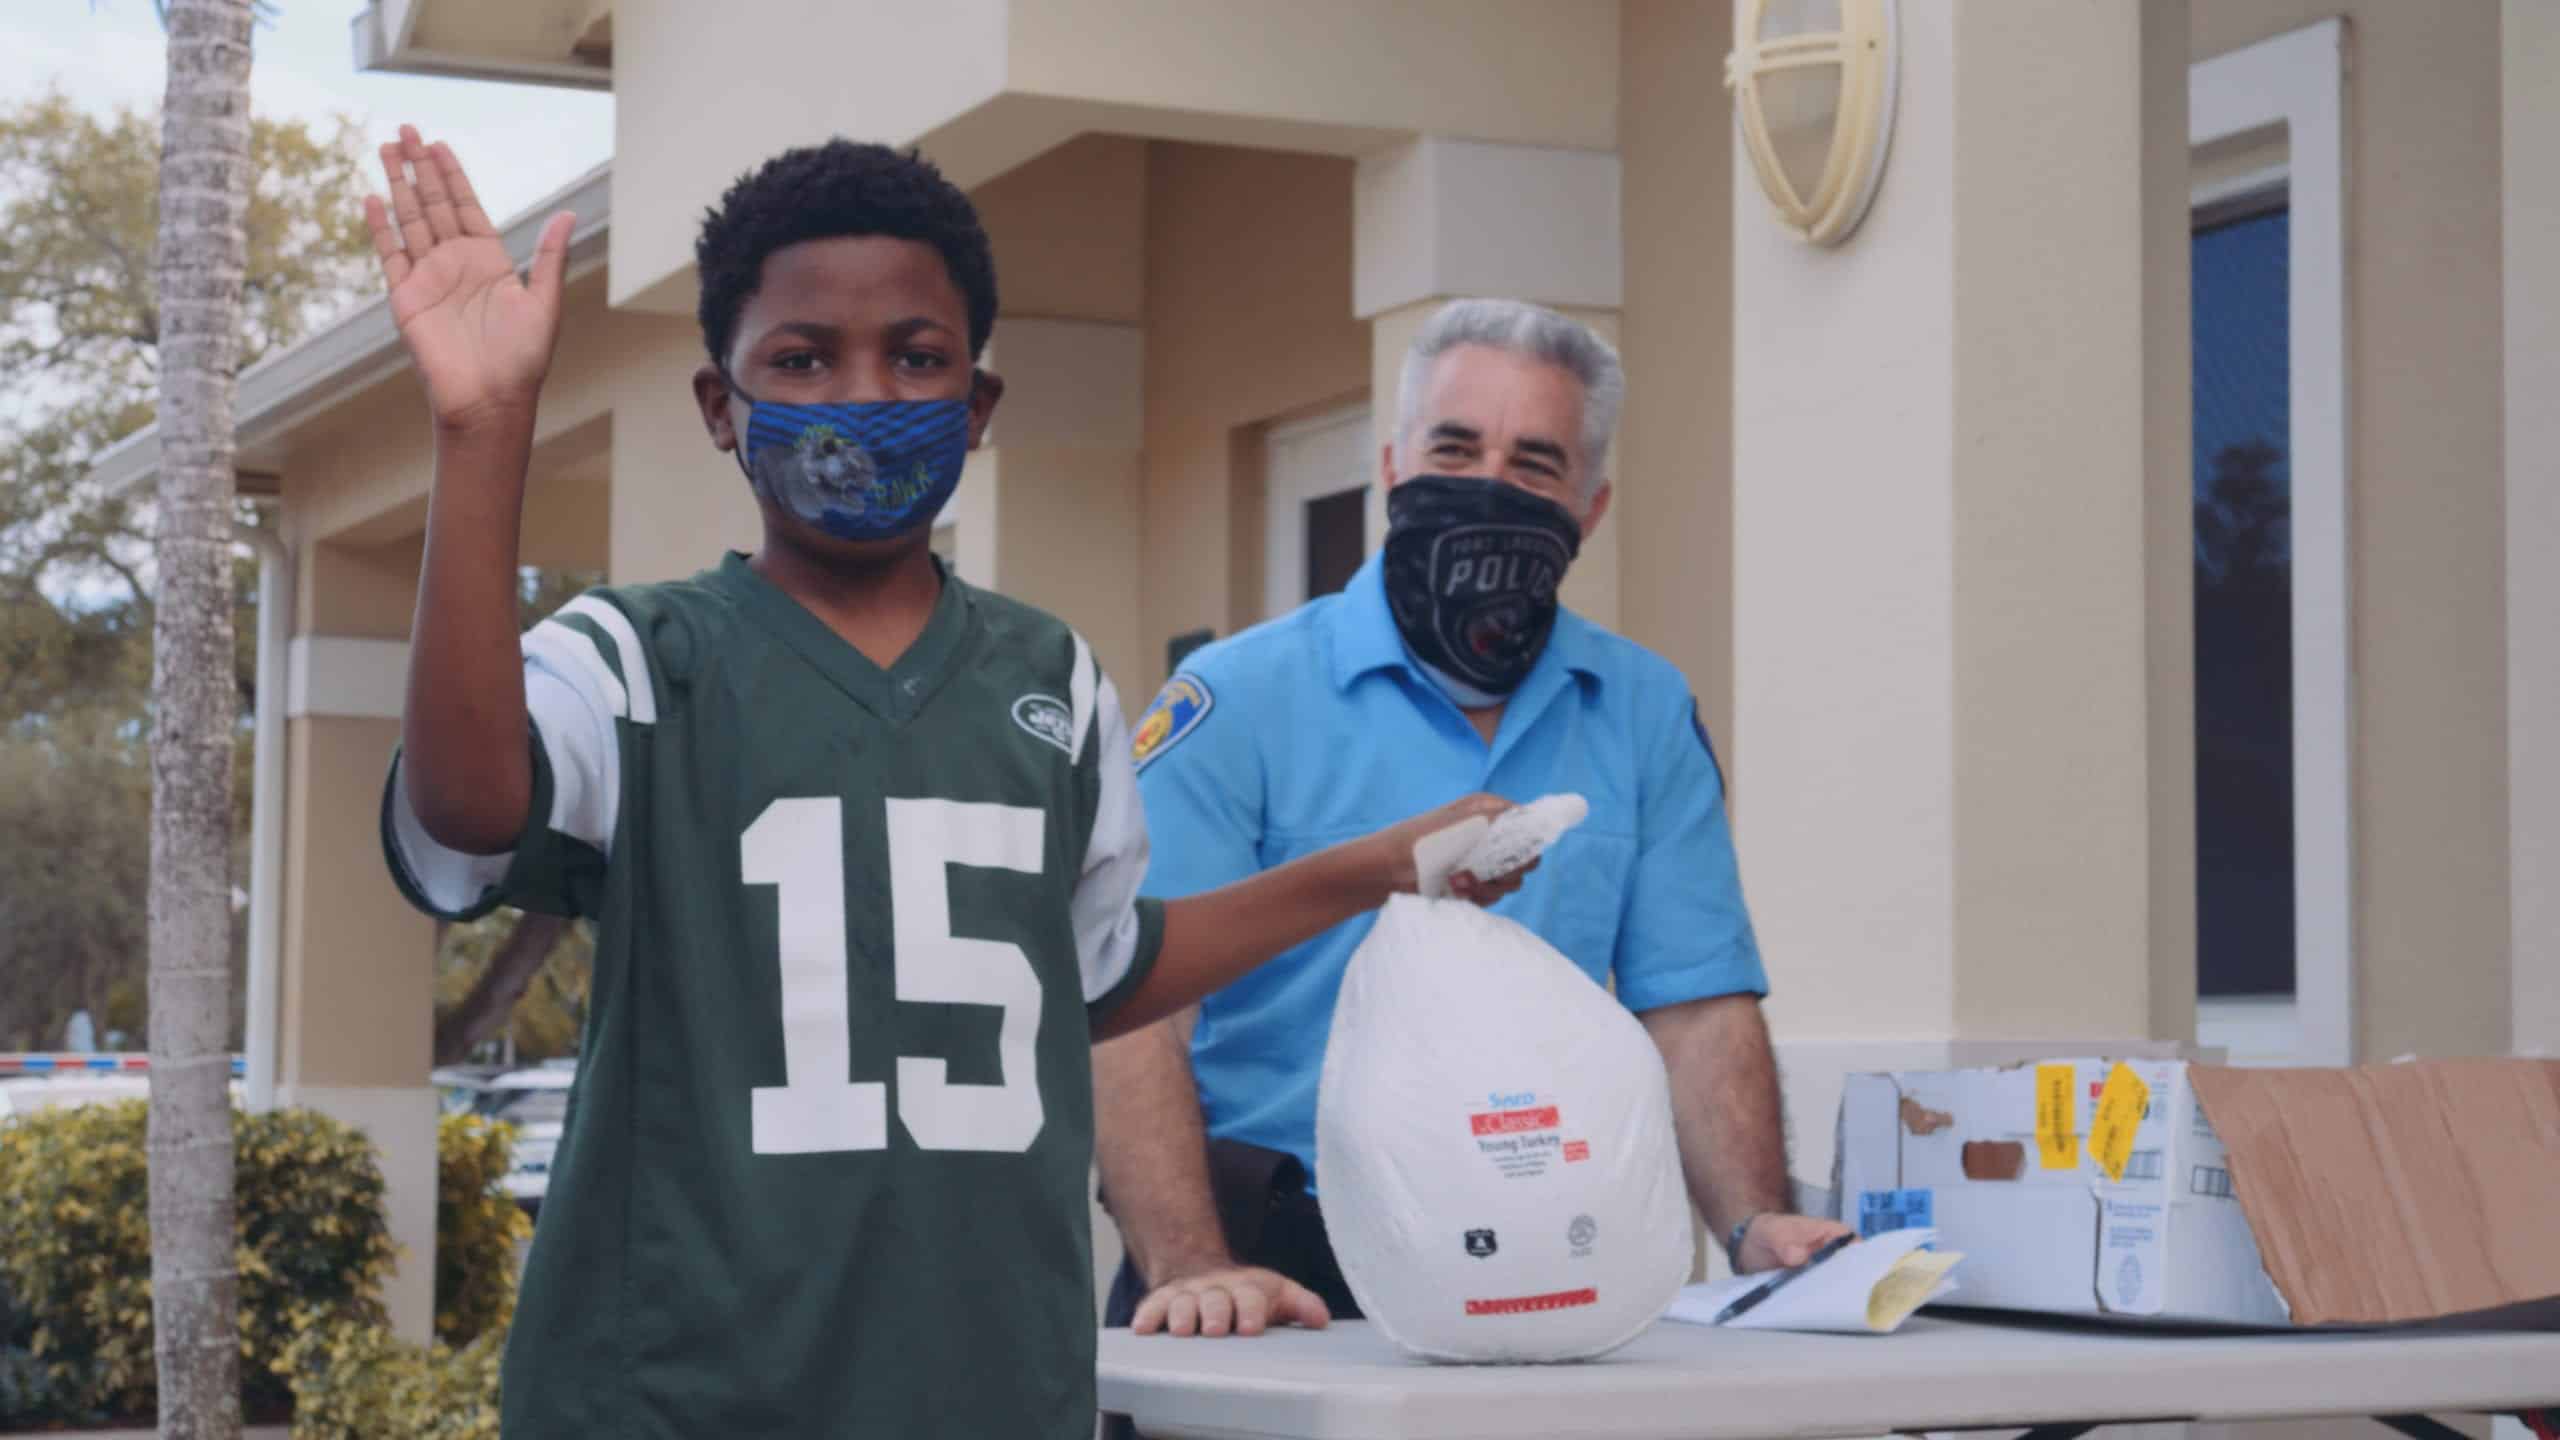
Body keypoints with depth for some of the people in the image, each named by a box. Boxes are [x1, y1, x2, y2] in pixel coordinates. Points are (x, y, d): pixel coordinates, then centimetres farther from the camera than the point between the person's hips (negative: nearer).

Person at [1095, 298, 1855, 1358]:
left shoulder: (1645, 716, 14)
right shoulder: (1239, 699, 1)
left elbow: (1696, 1009, 11)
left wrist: (1756, 1228, -6)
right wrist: (1192, 1268, -22)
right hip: (1269, 1260, -3)